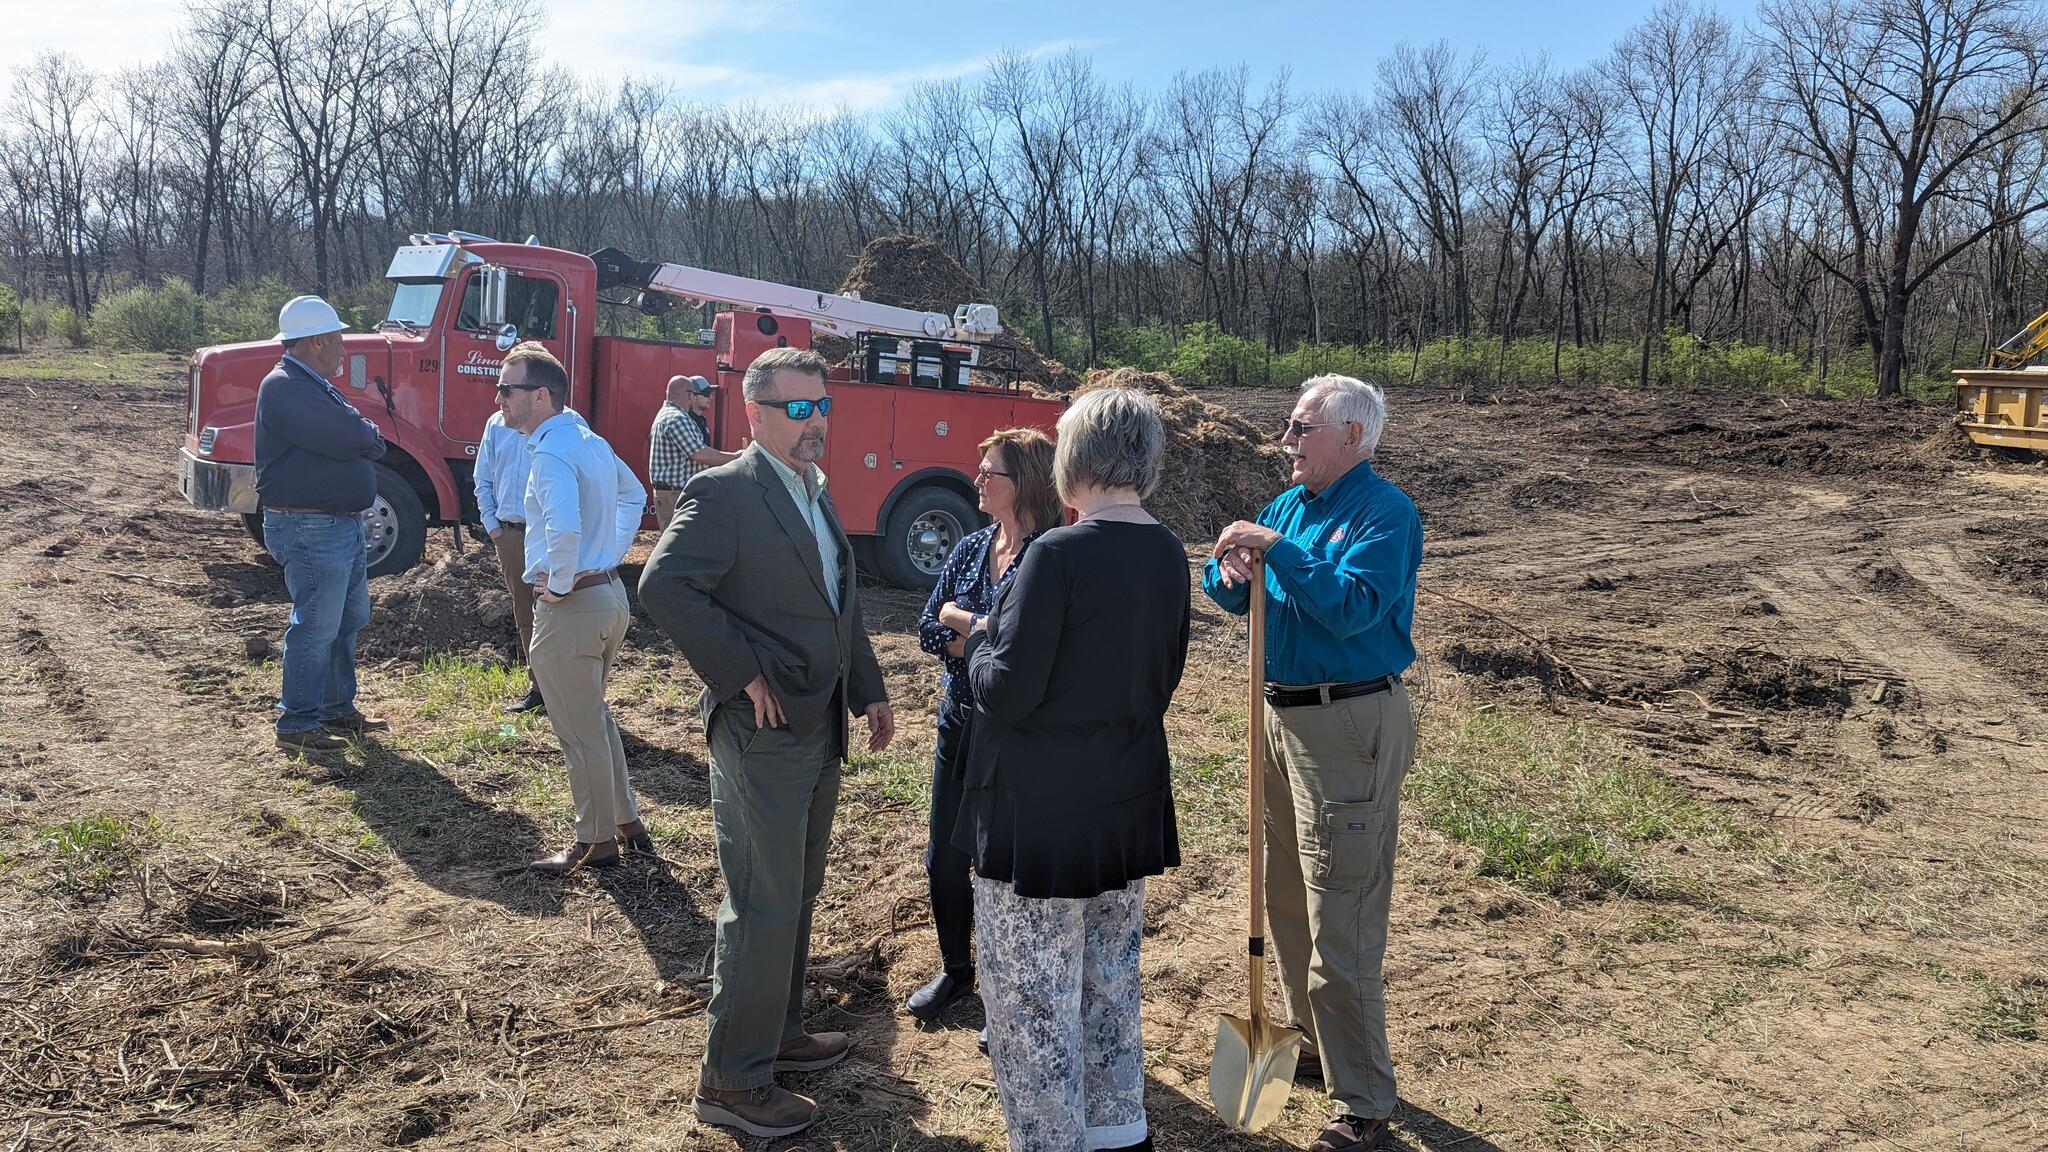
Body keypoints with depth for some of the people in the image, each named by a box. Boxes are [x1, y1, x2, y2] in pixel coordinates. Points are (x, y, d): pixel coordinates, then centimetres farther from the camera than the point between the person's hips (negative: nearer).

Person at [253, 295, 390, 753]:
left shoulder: (315, 386, 18)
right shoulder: (286, 388, -18)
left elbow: (361, 437, 12)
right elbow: (351, 439, -25)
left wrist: (360, 436, -10)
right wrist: (368, 435, -4)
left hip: (344, 525, 11)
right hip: (311, 530, -11)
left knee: (349, 619, 19)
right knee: (316, 627, -4)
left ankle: (338, 709, 31)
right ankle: (297, 726, 7)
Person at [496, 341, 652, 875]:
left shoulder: (551, 453, -20)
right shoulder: (590, 440, 10)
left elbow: (564, 527, -38)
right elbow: (634, 496, 25)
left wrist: (561, 583, -21)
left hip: (570, 608, -10)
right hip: (611, 594, 10)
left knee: (580, 731, 4)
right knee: (596, 716, 23)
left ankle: (597, 842, 17)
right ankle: (626, 821, 32)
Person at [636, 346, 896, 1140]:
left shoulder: (814, 492, 13)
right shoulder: (725, 492, -15)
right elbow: (664, 587, -26)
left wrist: (868, 690, 17)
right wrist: (742, 673, -22)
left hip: (819, 728, 9)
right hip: (762, 733, -9)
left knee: (797, 896, 19)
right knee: (763, 908, -2)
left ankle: (778, 1034, 36)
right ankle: (732, 1082, 12)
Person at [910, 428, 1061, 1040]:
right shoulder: (971, 548, 6)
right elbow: (928, 631, 2)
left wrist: (961, 619, -13)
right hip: (959, 721, 7)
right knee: (943, 858, 16)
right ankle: (955, 970, 37)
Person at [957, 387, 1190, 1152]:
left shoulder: (1058, 554, -20)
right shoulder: (1169, 557, 2)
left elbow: (1004, 692, -19)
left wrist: (980, 637, 0)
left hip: (1041, 809, -8)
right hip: (1129, 801, 8)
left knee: (1032, 995, 7)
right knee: (1111, 982, 22)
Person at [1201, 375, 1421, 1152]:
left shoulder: (1384, 512, -13)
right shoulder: (1289, 505, 11)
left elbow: (1351, 606, -27)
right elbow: (1231, 596, 10)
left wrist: (1276, 552, -26)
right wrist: (1230, 572, -12)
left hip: (1349, 724, -9)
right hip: (1284, 715, 9)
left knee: (1341, 921, -5)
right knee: (1287, 898, 20)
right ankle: (1313, 1042, 38)